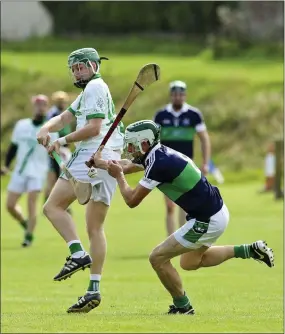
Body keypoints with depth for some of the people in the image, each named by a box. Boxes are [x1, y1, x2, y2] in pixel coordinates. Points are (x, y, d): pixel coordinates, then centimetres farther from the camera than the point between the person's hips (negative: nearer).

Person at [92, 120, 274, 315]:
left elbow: (132, 200, -16)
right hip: (217, 211, 10)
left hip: (207, 221, -10)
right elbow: (126, 166, 24)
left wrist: (119, 176, -1)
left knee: (158, 258, -4)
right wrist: (100, 162, 12)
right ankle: (249, 250, 24)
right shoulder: (155, 155, 6)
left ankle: (182, 306, 10)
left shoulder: (159, 164, -23)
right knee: (190, 262, 28)